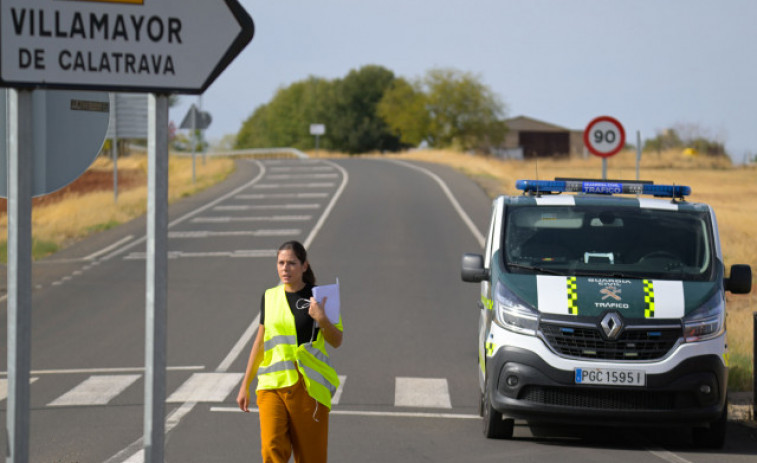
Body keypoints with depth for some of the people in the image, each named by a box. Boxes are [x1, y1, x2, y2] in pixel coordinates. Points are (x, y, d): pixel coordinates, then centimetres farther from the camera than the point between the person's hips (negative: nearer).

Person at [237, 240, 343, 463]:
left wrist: (321, 319, -20)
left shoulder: (318, 297, 0)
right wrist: (245, 385, 20)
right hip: (272, 385, 2)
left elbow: (336, 341, -1)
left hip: (308, 387, -2)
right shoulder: (269, 297, 11)